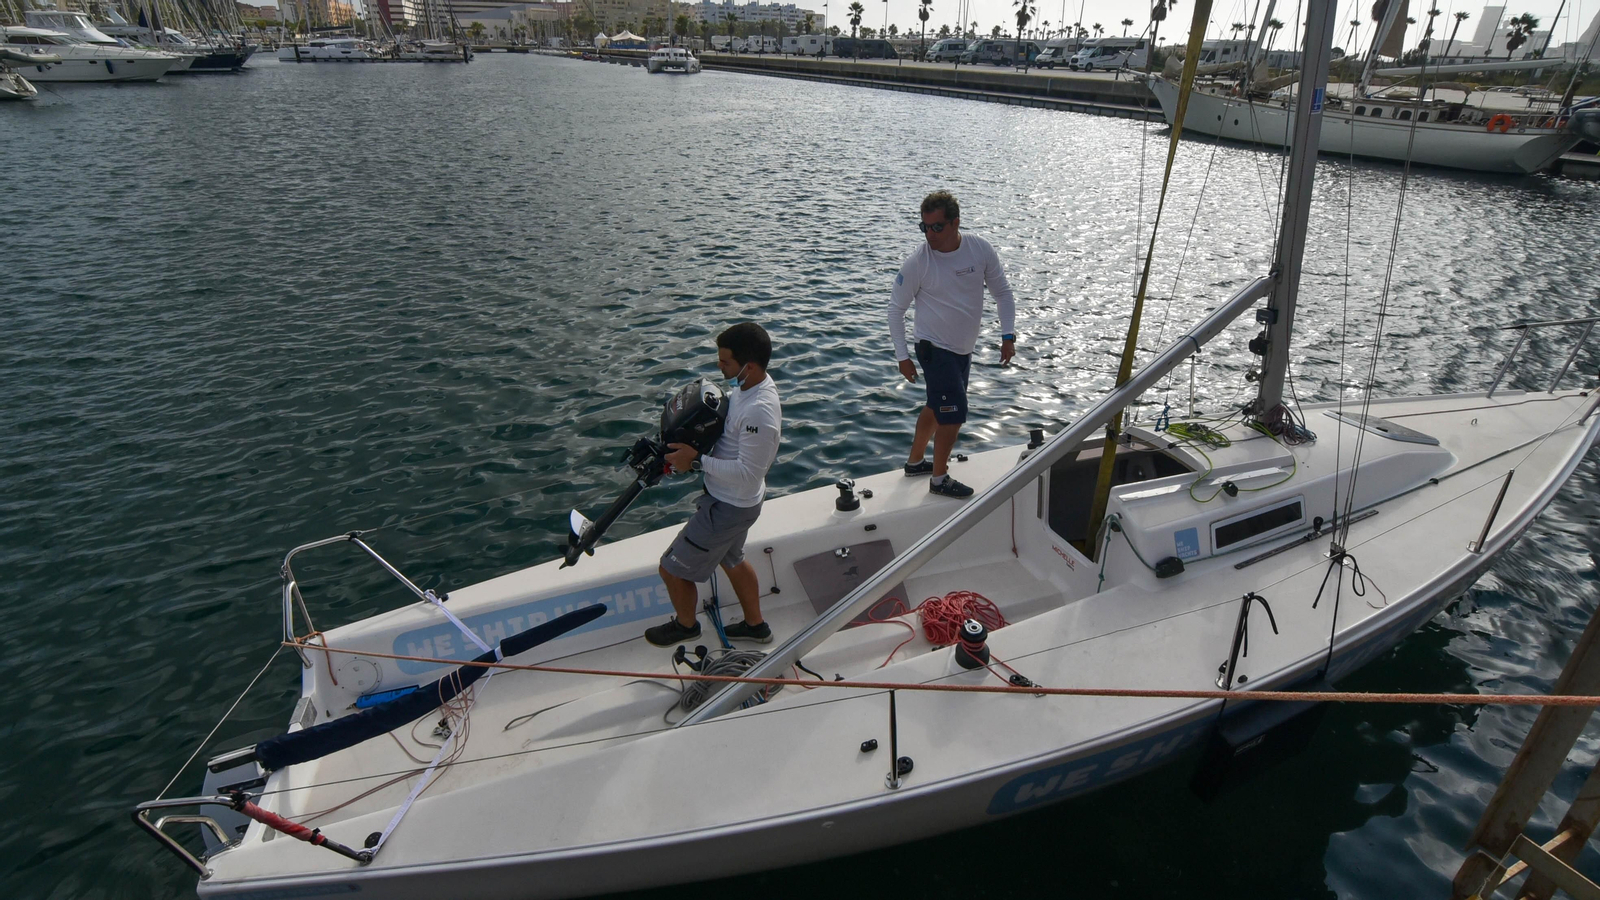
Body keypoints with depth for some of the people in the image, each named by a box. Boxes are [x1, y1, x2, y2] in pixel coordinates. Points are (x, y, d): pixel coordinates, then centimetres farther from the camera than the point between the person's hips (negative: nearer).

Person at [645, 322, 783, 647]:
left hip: (729, 508, -10)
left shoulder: (759, 412, -35)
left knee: (673, 568, 9)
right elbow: (718, 418, 11)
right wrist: (684, 444, -3)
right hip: (731, 499, 10)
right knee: (731, 559, 30)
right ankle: (756, 625, 49)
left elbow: (747, 474, -33)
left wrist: (696, 460, -28)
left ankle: (685, 624, 37)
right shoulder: (746, 385, -5)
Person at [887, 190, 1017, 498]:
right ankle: (939, 478, 11)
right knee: (954, 413, -8)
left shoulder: (980, 249, -8)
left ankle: (915, 461, 39)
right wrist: (902, 356, -9)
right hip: (935, 348, -6)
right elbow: (896, 308, -8)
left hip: (964, 349, 6)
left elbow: (1002, 291, 3)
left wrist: (1008, 335, -3)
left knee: (937, 407, 19)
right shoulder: (917, 262, -18)